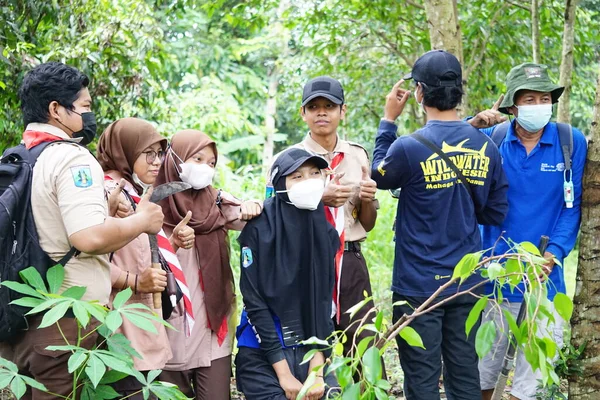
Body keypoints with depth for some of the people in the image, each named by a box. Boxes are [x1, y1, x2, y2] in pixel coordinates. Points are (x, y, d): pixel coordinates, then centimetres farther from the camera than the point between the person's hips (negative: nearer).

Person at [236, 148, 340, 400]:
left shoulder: (326, 232, 3)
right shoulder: (260, 229, -12)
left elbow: (324, 300, 3)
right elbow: (254, 301, -13)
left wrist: (317, 370, -6)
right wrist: (284, 374, -14)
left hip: (310, 351, 4)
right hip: (262, 355, -4)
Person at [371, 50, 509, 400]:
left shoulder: (409, 148, -16)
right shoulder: (486, 148, 0)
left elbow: (378, 176, 5)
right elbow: (496, 214, 7)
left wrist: (388, 120, 9)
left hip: (419, 284, -4)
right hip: (467, 282, 4)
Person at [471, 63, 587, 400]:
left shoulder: (572, 142, -5)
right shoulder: (491, 139, -3)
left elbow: (572, 206, -3)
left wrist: (554, 253, -15)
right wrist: (472, 126, -18)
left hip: (546, 271, 0)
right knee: (487, 355, 14)